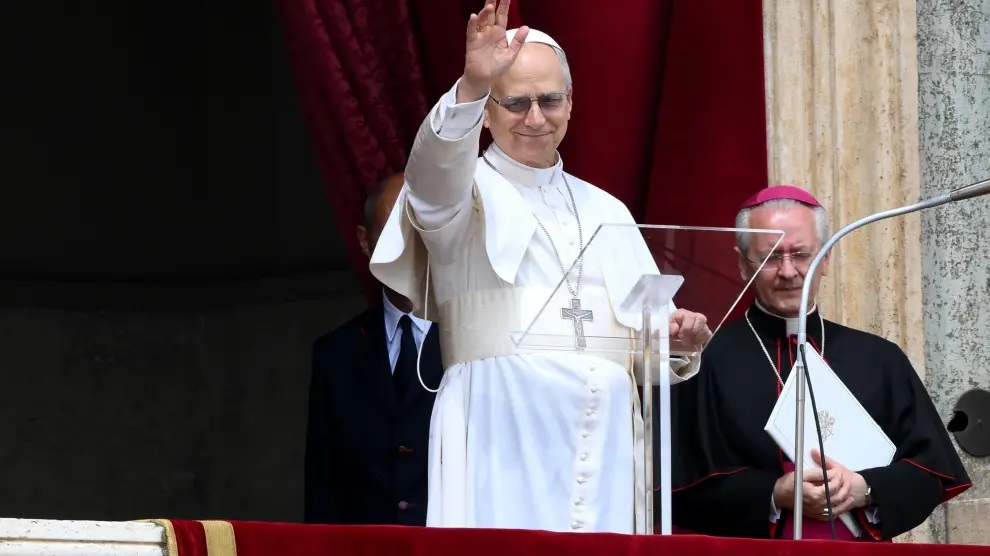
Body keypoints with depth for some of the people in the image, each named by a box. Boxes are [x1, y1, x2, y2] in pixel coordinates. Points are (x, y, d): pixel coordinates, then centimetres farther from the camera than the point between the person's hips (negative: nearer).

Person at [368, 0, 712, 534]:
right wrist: (472, 85, -36)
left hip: (603, 444, 4)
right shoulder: (463, 194, 7)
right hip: (502, 440, -4)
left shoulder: (605, 212, 20)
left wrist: (678, 338, -6)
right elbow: (437, 167, -19)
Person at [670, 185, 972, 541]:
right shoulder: (711, 360, 0)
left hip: (860, 550, 2)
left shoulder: (879, 361, 9)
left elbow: (932, 473, 8)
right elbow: (686, 489, -2)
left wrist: (864, 491, -8)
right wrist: (775, 496, -13)